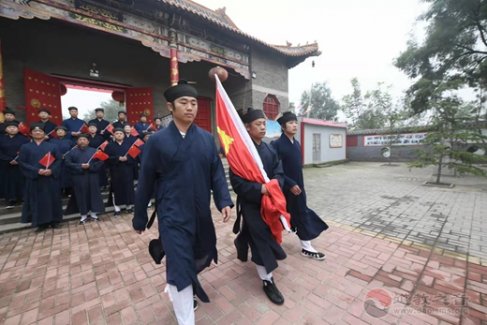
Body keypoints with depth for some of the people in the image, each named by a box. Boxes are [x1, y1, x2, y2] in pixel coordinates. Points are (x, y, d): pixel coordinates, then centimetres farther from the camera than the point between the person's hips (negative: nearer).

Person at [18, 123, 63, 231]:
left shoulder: (51, 146, 8)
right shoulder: (25, 147, 6)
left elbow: (58, 160, 2)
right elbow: (22, 163, 0)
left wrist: (52, 170, -15)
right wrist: (36, 171, -16)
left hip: (51, 178, 0)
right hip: (34, 179, 0)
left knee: (52, 198, 5)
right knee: (38, 200, 3)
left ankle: (54, 220, 15)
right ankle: (41, 222, 13)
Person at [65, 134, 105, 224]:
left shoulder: (94, 150, 8)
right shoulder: (72, 152, 9)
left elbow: (100, 162, -1)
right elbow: (68, 163, -3)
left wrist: (90, 166, -15)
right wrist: (80, 166, -16)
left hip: (92, 176, 0)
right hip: (78, 177, 0)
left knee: (93, 193, 3)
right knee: (81, 195, 4)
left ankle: (93, 213, 16)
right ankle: (83, 215, 16)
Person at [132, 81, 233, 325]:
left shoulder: (207, 138, 1)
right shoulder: (157, 141, -6)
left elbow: (217, 173, 2)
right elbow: (145, 183, -1)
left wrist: (224, 201, -11)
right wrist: (139, 218, 6)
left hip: (201, 215, 5)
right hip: (172, 217, -4)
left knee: (202, 258, 24)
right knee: (180, 269, 1)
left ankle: (174, 283, 56)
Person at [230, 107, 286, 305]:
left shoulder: (269, 149, 3)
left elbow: (279, 172, 3)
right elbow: (236, 181, -19)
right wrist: (259, 189, -26)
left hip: (269, 200, 7)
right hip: (250, 202, -6)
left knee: (253, 233, 24)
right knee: (260, 238, 1)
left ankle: (240, 243, 57)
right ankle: (267, 280, 19)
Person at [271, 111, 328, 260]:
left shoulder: (297, 144, 8)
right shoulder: (276, 145, -17)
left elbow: (298, 166, 14)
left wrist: (299, 184, 13)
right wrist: (290, 184, -19)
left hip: (298, 186, 7)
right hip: (285, 188, -7)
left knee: (302, 215, 13)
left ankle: (306, 247, 28)